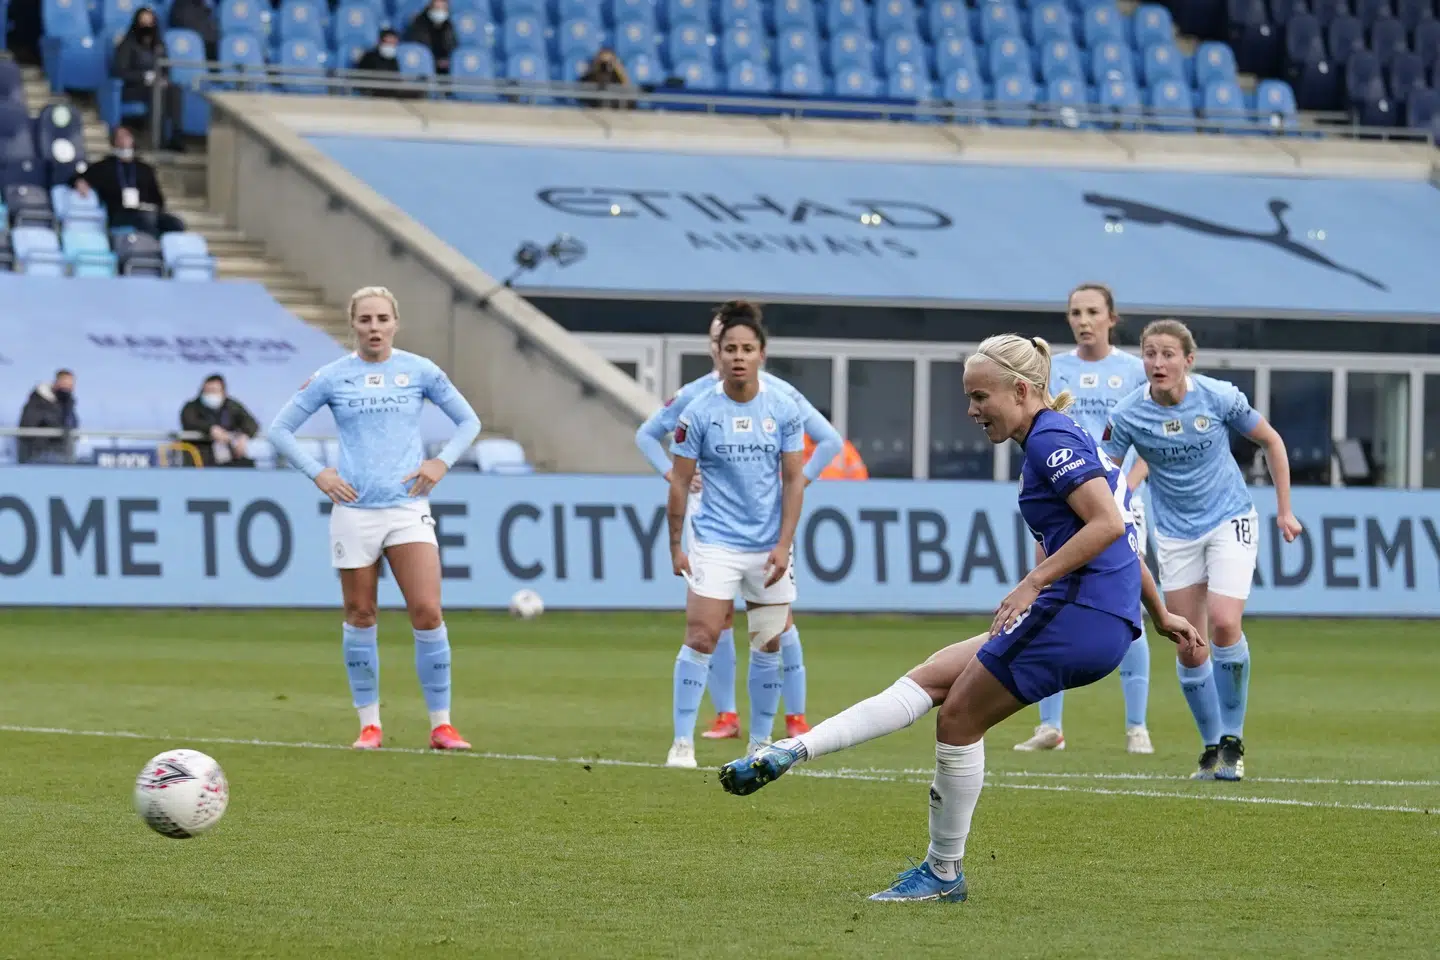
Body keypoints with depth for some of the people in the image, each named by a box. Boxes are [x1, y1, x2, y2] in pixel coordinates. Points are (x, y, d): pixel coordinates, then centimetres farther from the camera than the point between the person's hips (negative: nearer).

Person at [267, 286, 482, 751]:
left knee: (427, 612, -10)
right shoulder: (331, 377, 2)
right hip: (354, 510, 0)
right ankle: (369, 724, 15)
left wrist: (442, 461, -1)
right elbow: (280, 429, 8)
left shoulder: (419, 371, 4)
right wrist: (317, 472, -3)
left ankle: (441, 725, -1)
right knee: (360, 616, 4)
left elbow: (469, 421, 14)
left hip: (408, 507, 0)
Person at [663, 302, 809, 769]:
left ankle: (760, 744, 17)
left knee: (769, 644, 6)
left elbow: (794, 479, 2)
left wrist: (784, 545, -4)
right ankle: (682, 743, -7)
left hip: (769, 547, 2)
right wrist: (676, 546, 0)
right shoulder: (698, 412, -6)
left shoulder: (784, 409, -1)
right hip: (715, 542, -2)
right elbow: (680, 482, 0)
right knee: (701, 636, -12)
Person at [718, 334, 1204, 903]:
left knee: (959, 719, -1)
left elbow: (1108, 524, -21)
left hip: (1077, 613, -10)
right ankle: (793, 752, -3)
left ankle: (944, 873, 9)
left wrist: (1033, 584, -20)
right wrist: (1159, 615, 37)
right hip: (1104, 622, 10)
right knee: (929, 679, 5)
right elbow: (1120, 532, 29)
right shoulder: (1059, 439, 21)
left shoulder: (1051, 439, -11)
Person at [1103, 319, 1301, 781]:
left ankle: (1233, 740, -5)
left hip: (1230, 521, -2)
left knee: (1223, 623, -21)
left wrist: (1284, 510, 2)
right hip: (1176, 533, 2)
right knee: (1189, 649, 0)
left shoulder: (1219, 397, -13)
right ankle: (1212, 747, 18)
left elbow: (1270, 441, 2)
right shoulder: (1129, 414, -12)